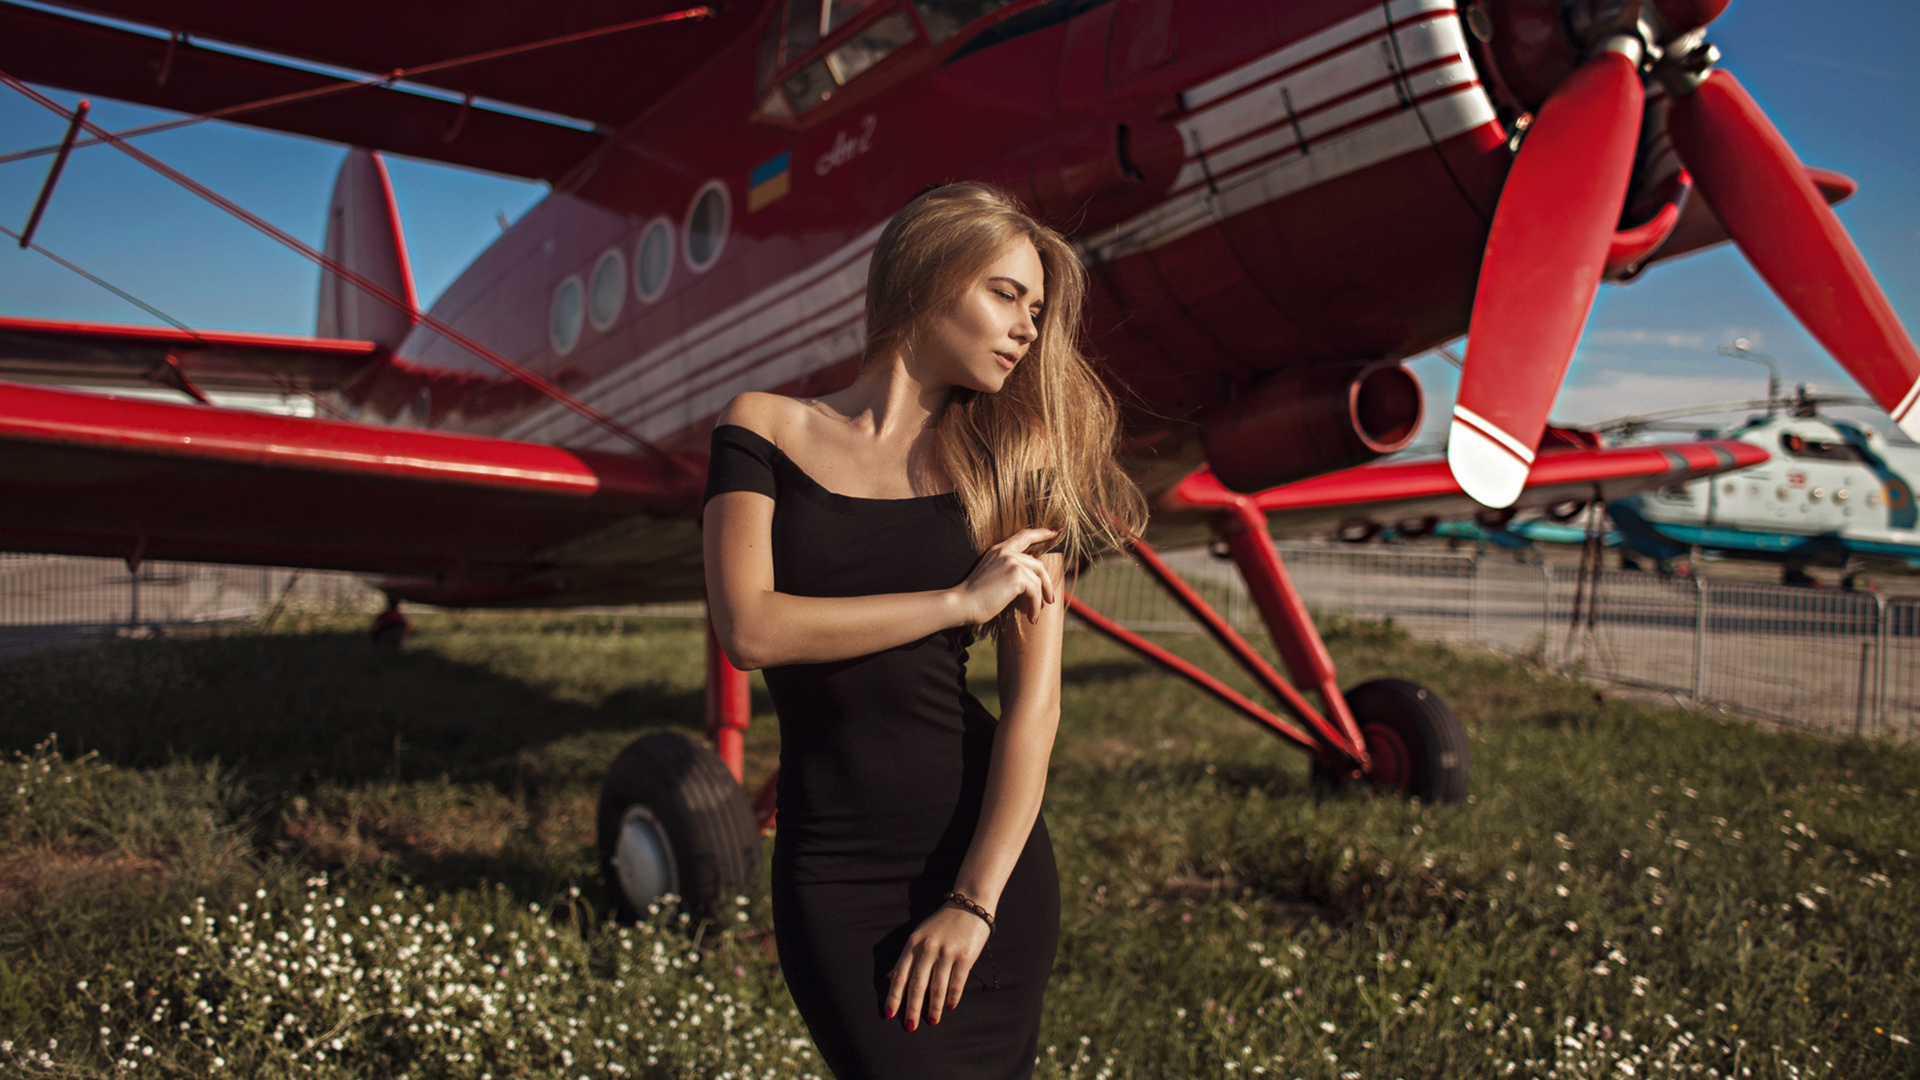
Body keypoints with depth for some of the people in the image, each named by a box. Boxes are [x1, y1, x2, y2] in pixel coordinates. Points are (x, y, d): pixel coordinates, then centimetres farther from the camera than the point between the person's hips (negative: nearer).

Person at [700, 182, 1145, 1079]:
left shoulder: (1010, 466, 4)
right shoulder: (765, 429, 4)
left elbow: (1034, 702, -4)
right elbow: (749, 628, -10)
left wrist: (976, 901, -11)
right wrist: (963, 601, -10)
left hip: (985, 847, 1)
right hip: (833, 867, -1)